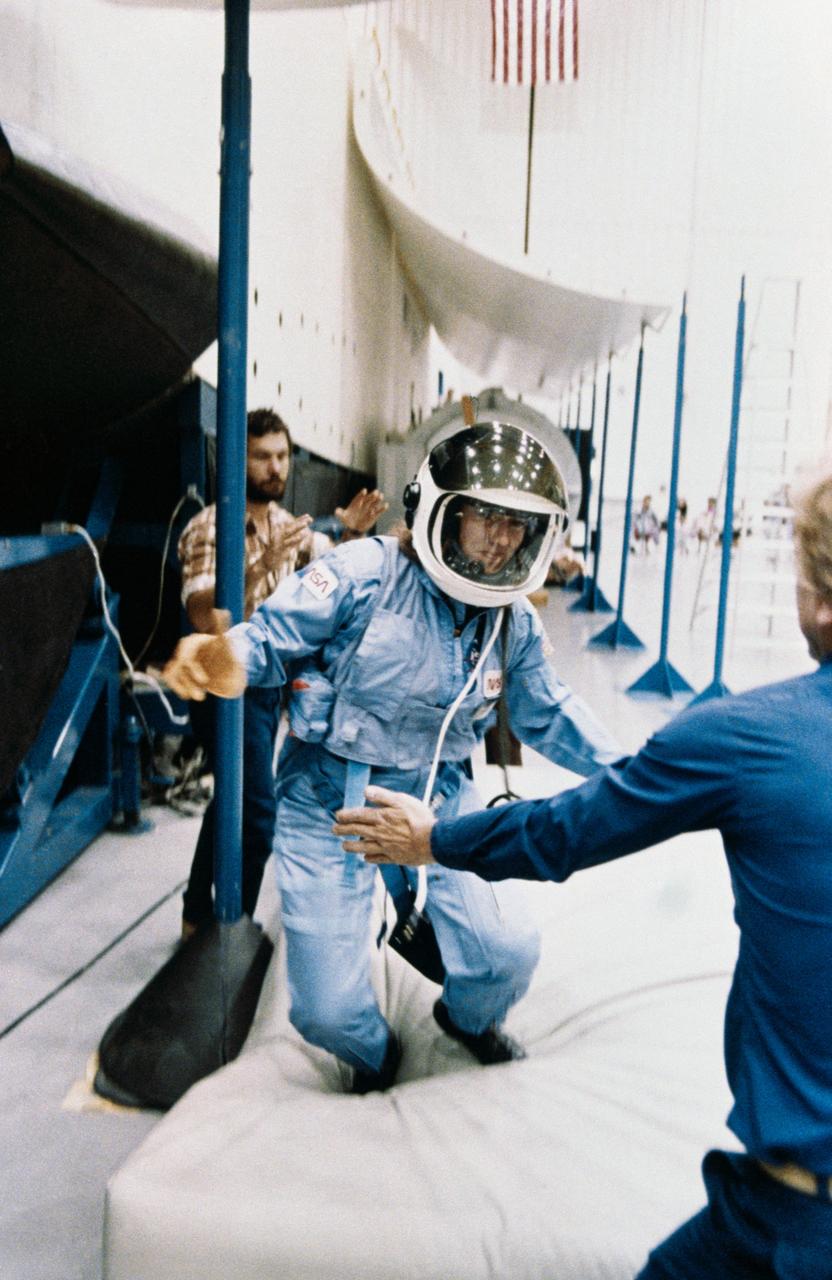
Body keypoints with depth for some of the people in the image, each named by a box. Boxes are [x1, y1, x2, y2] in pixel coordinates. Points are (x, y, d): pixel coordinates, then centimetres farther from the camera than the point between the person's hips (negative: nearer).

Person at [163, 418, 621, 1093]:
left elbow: (549, 716, 11)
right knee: (328, 1010, -1)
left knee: (508, 955, -3)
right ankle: (374, 1057, 40)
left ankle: (470, 1018, 38)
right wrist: (227, 658, -40)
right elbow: (272, 637, -17)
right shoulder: (363, 573, -18)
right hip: (330, 802, -3)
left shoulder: (515, 623, 0)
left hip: (440, 801, 4)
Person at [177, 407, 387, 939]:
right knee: (257, 813, -8)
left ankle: (199, 916, 34)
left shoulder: (287, 523, 8)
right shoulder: (210, 527, -15)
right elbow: (204, 617, -27)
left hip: (270, 681, 8)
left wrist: (353, 533, -20)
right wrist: (264, 564, -36)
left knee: (233, 803, 17)